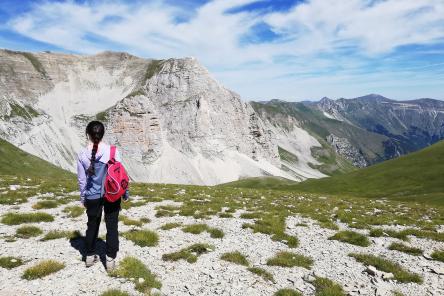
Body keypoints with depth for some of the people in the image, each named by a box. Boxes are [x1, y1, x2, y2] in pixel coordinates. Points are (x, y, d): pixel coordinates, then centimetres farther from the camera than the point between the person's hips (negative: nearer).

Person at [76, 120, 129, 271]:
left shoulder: (82, 154, -9)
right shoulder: (113, 151, -15)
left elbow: (81, 179, 0)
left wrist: (83, 197, 13)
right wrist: (125, 192, 4)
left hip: (92, 197, 2)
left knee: (92, 225, 21)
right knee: (112, 227, 11)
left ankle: (90, 256, 35)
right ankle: (110, 259, 19)